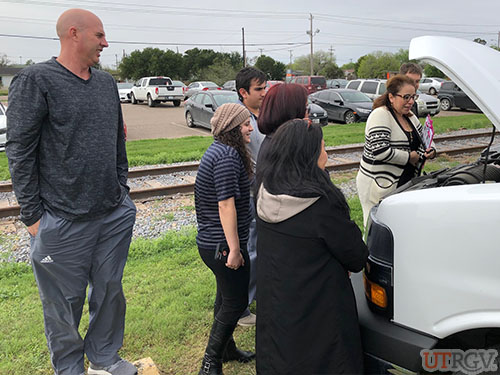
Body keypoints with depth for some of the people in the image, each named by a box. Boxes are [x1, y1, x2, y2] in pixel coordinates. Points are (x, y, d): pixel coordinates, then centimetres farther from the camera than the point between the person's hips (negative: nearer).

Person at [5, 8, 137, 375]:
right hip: (63, 220, -5)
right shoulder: (36, 80, -8)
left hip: (114, 214, 6)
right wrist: (32, 214, -10)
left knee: (111, 289, 15)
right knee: (65, 301, 9)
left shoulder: (106, 82, 11)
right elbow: (20, 151, -9)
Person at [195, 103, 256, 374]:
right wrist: (234, 249, -21)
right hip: (223, 244, -11)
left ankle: (226, 349, 40)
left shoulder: (219, 150, 12)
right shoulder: (227, 156, -22)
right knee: (236, 301, 3)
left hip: (211, 241, 11)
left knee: (226, 296, 22)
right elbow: (226, 204, -25)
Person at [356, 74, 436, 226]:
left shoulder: (410, 116, 12)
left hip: (404, 183, 8)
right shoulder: (380, 115, -14)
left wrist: (430, 151, 1)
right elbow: (380, 151, -26)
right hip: (378, 186, -8)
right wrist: (410, 157, -14)